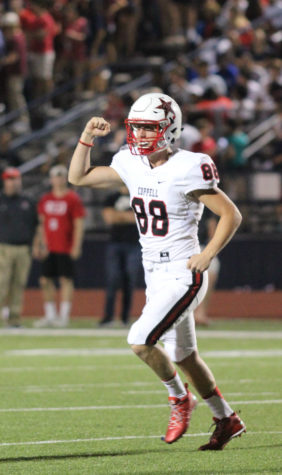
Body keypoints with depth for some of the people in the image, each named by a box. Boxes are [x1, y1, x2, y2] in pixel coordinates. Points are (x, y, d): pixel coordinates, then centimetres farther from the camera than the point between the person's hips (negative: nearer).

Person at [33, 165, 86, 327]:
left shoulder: (73, 198, -3)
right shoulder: (45, 199, 12)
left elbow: (79, 225, -5)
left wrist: (76, 246, -12)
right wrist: (38, 244, 13)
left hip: (66, 248, -6)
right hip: (48, 249, 6)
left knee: (66, 280, -4)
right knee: (46, 280, 5)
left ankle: (64, 316, -1)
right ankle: (50, 315, 13)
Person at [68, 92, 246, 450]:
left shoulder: (186, 169, -16)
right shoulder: (131, 165, 4)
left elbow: (231, 215, -11)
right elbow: (78, 177, 12)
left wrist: (207, 255, -17)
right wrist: (87, 137, 1)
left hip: (183, 276, -8)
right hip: (155, 277, 8)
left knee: (140, 341, -19)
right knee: (181, 356, 14)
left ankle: (179, 398, 5)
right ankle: (227, 420, 28)